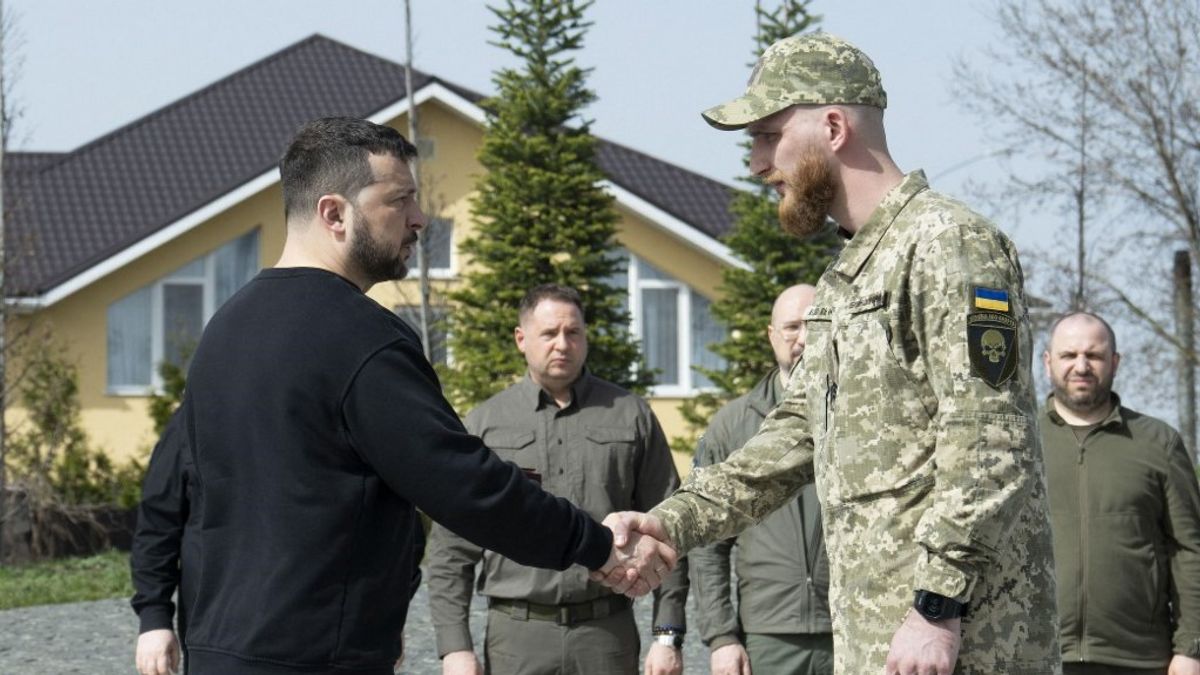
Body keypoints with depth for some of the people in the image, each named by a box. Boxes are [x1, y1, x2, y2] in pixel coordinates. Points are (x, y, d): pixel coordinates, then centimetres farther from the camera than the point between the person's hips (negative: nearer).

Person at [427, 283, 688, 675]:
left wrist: (668, 636, -1)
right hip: (516, 634, 0)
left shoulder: (631, 416, 8)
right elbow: (452, 547, 6)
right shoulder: (484, 425, 7)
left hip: (608, 631, 0)